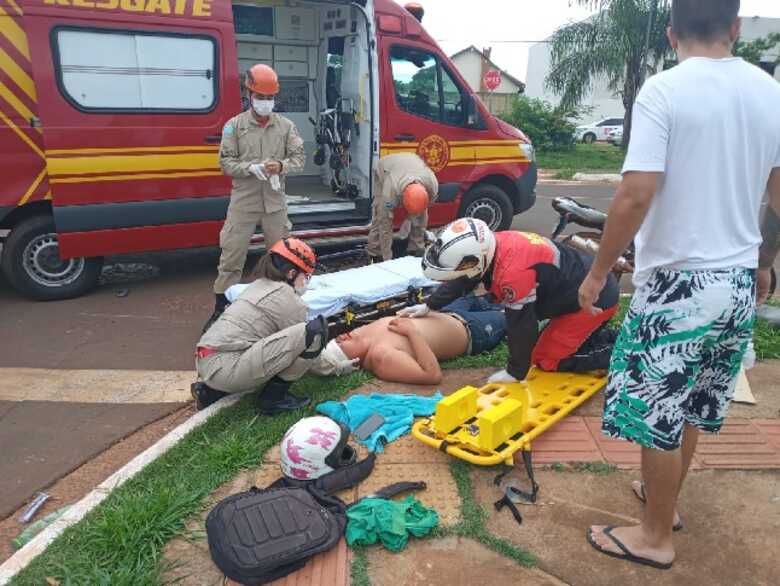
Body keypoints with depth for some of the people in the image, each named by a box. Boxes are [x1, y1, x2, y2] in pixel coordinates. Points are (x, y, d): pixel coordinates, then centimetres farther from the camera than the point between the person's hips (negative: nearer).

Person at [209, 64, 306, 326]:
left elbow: (299, 158, 3)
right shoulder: (234, 125, 1)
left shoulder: (286, 126, 5)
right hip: (243, 202, -2)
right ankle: (220, 309, 11)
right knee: (231, 256, 0)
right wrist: (250, 168, -20)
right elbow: (226, 162, -2)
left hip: (275, 203, 2)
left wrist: (281, 165, -18)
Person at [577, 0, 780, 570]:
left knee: (660, 414, 8)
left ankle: (656, 537, 24)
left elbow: (637, 195, -22)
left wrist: (599, 271, -10)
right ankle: (662, 495, 42)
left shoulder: (664, 90, -13)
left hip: (679, 282, -6)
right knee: (693, 406, 22)